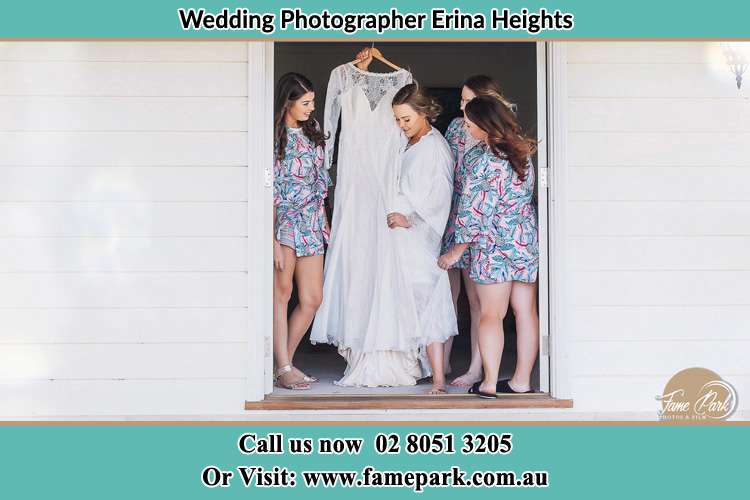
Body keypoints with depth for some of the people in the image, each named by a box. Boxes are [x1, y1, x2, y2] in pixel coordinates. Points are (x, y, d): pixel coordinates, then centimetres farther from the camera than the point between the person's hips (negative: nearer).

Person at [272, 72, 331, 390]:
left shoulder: (311, 131, 12)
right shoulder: (275, 136, -9)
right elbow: (270, 192, -14)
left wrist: (324, 221, 17)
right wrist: (273, 240, -19)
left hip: (311, 223, 7)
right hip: (284, 221, -7)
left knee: (312, 299, 3)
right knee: (282, 291, -5)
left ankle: (284, 363, 15)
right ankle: (284, 368, 2)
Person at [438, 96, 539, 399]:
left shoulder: (484, 163, -17)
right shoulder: (522, 153, 5)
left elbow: (474, 213, -14)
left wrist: (456, 251, -5)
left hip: (493, 246, -7)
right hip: (527, 242, 7)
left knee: (490, 315, 2)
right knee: (526, 312, 8)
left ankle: (489, 383, 4)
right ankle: (522, 381, 16)